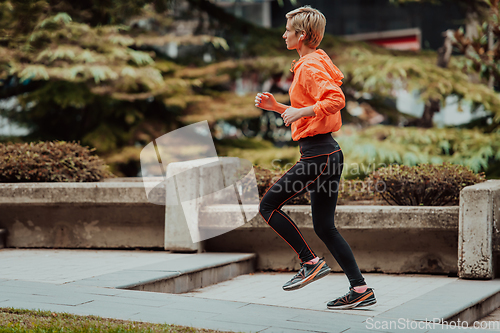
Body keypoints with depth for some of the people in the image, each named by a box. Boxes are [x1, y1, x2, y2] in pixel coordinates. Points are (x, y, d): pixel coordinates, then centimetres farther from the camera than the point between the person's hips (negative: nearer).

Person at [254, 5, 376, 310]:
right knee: (324, 227, 11)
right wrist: (276, 107, 17)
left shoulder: (310, 67, -12)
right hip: (328, 152, 10)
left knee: (268, 206, -2)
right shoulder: (315, 63, 20)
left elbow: (336, 100, -29)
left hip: (317, 153, -10)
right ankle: (361, 290, 11)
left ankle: (311, 263, 0)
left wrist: (301, 111, -25)